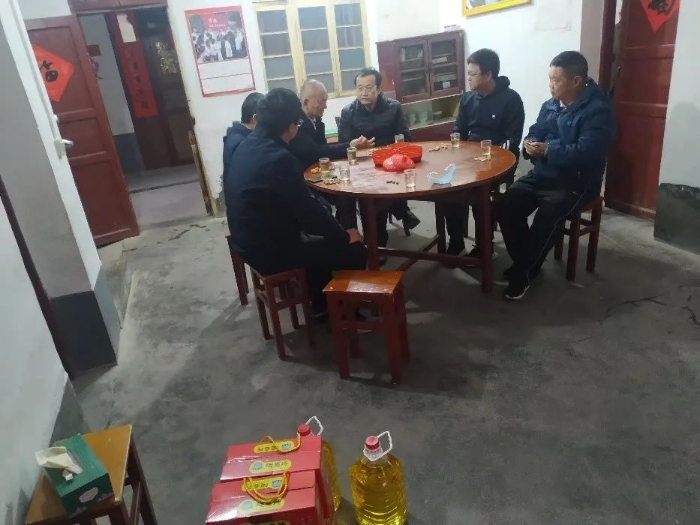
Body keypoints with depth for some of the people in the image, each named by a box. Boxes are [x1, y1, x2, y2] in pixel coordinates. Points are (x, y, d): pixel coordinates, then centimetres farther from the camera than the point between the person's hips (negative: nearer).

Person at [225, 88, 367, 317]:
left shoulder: (247, 145, 4)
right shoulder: (278, 158, -26)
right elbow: (308, 210, -22)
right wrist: (345, 236, -7)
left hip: (250, 240, 10)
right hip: (269, 250, -10)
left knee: (321, 240, 29)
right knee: (356, 252, -2)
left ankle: (321, 306, 38)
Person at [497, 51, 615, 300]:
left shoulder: (598, 111, -15)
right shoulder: (550, 105, 8)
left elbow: (585, 153, -25)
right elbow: (534, 135, 11)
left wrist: (547, 150, -22)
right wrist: (530, 145, -13)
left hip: (576, 183, -7)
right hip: (542, 175, 7)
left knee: (547, 216, -30)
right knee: (506, 205, -13)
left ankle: (523, 273, -11)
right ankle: (524, 263, 3)